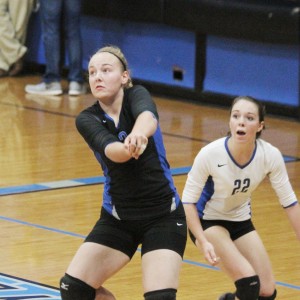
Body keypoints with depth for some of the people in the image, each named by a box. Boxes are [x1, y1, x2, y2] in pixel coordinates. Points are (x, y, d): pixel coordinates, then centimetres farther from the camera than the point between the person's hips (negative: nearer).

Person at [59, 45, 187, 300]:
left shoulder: (137, 95, -9)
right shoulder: (87, 119, -6)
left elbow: (148, 117, -35)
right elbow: (109, 150, -28)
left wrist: (138, 134, -59)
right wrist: (129, 148, -52)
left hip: (163, 217, -3)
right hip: (117, 218, 3)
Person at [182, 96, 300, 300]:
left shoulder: (270, 155, -21)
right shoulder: (210, 154, -30)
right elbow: (188, 200, -20)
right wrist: (203, 242, -30)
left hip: (240, 220, 4)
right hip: (207, 221, -4)